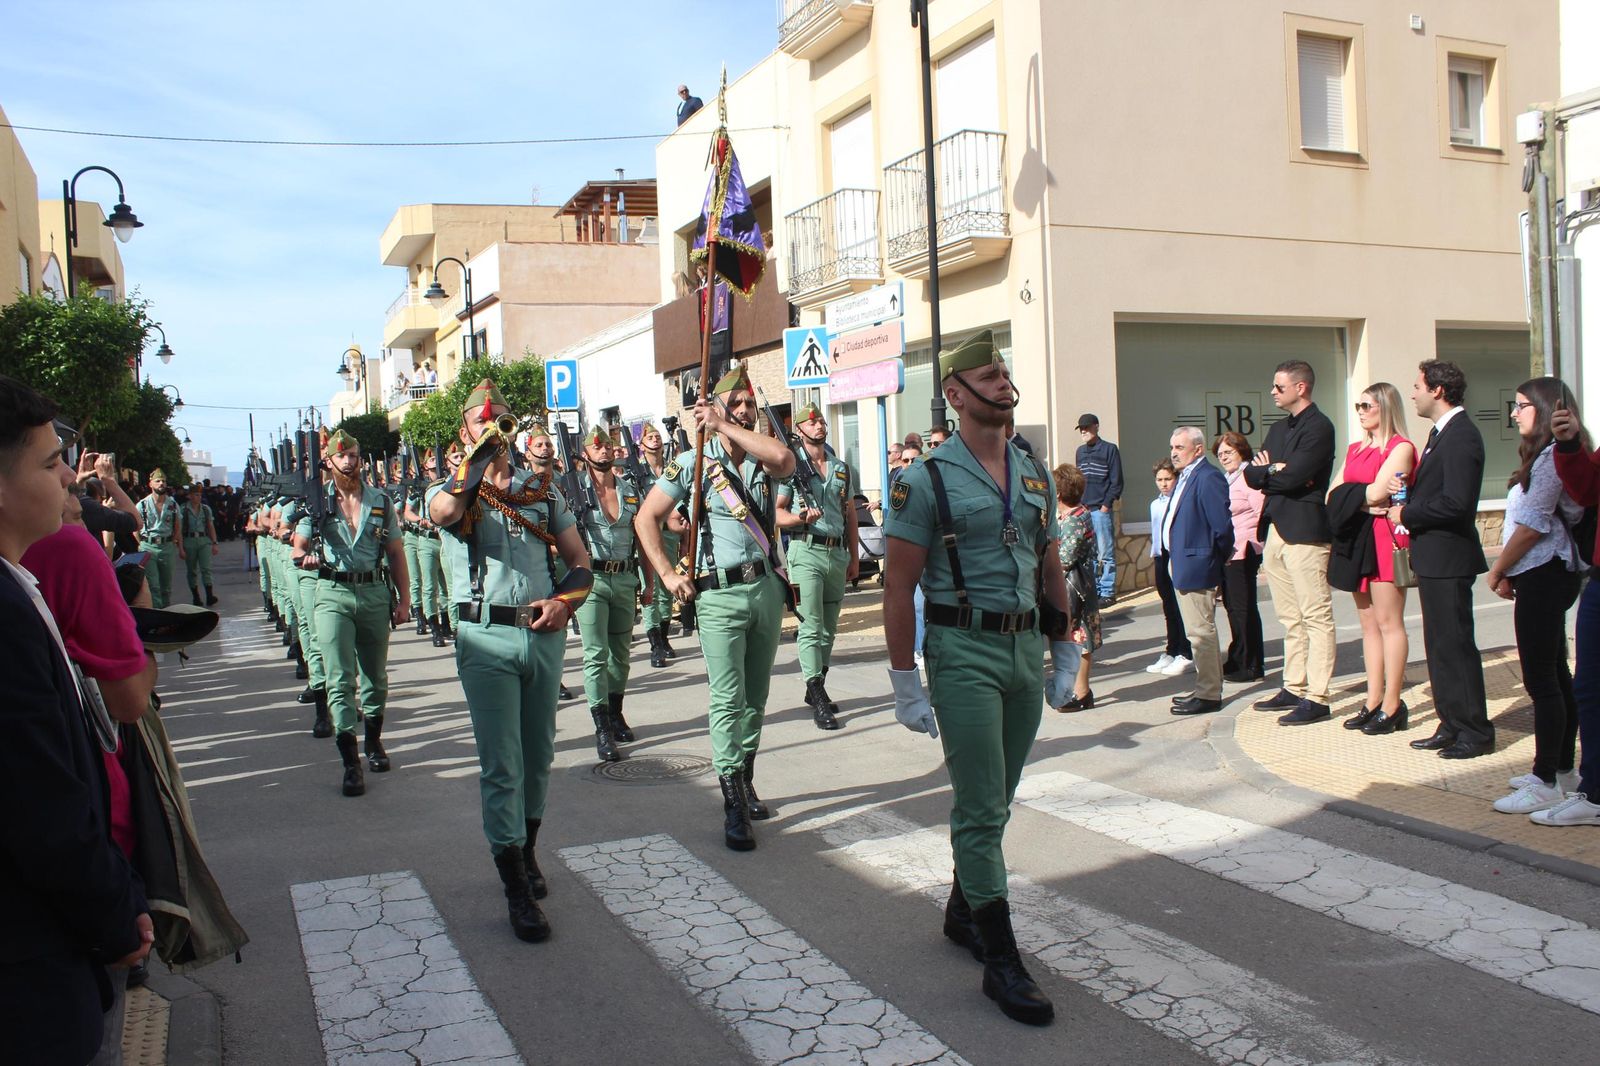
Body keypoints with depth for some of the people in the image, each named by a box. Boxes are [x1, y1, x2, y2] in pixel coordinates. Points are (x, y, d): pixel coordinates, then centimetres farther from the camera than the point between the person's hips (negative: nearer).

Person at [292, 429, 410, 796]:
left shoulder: (380, 501, 8)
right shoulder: (317, 501, 4)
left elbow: (396, 553, 10)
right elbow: (298, 548, 5)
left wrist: (404, 599, 4)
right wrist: (306, 557, -20)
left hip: (374, 592, 2)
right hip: (333, 593, -2)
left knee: (375, 675, 12)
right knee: (340, 680, -8)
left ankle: (374, 741, 31)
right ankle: (350, 762, -7)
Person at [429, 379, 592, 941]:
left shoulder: (542, 490, 13)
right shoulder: (451, 490, 4)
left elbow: (580, 563, 13)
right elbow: (443, 510, -24)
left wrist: (565, 600, -6)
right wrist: (479, 454, -31)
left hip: (544, 633, 4)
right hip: (487, 639, -3)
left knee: (538, 755, 13)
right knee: (501, 763, -5)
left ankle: (526, 853, 32)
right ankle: (517, 889, 0)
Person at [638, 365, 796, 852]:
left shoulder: (761, 461, 6)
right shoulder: (693, 463, -1)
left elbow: (784, 458, -20)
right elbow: (647, 519, 0)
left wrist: (725, 426, -16)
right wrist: (668, 575, -7)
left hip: (767, 587, 4)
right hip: (719, 595, -4)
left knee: (756, 697, 12)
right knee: (728, 699, -7)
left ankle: (745, 780, 28)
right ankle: (734, 805, -3)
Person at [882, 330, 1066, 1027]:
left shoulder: (1035, 474, 10)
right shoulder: (927, 480, -8)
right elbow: (898, 588, -8)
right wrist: (905, 684, -10)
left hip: (1025, 647, 6)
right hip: (964, 650, -6)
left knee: (993, 800, 16)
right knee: (981, 810, -3)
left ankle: (963, 911, 35)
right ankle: (1001, 962, 4)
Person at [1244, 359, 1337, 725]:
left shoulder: (1319, 427, -9)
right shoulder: (1279, 427, 18)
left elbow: (1293, 477, -19)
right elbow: (1252, 474, 10)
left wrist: (1265, 471, -2)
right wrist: (1276, 471, -9)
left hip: (1305, 531, -9)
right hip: (1275, 530, 9)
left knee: (1316, 617, -5)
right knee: (1290, 618, 14)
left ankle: (1316, 697, -4)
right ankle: (1294, 688, 21)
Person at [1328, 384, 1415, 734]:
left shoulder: (1401, 448, -5)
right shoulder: (1356, 449, 18)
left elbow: (1377, 493, -16)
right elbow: (1332, 495, 11)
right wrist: (1363, 502, -6)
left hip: (1385, 538, -8)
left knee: (1388, 622, -5)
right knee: (1368, 622, 9)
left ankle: (1392, 705, -1)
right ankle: (1373, 701, 13)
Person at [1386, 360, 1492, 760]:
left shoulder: (1461, 435, -17)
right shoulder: (1440, 432, 16)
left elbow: (1456, 502, -25)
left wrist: (1406, 514, -14)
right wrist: (1403, 493, 1)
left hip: (1449, 558, -10)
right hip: (1433, 558, 10)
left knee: (1455, 645, -3)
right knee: (1439, 646, 15)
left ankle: (1475, 731, 7)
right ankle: (1451, 725, 24)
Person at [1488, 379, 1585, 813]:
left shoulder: (1552, 456, -15)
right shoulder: (1549, 454, 17)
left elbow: (1532, 524, -18)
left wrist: (1497, 572, -7)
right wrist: (1508, 571, 11)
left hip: (1543, 576, -11)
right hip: (1548, 576, 11)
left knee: (1541, 680, -7)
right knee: (1555, 675, 15)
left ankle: (1545, 783, -2)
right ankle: (1563, 769, 25)